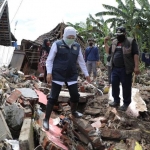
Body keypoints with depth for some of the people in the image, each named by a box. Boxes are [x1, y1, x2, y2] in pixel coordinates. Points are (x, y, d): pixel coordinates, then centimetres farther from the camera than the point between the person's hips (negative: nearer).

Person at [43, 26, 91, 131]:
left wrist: (86, 74, 17)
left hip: (72, 76, 4)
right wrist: (49, 73, -14)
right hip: (58, 75, -4)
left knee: (75, 95, 10)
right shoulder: (57, 45, -5)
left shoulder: (77, 46, 8)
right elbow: (49, 60, -4)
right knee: (53, 97, -4)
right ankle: (46, 119, 7)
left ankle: (74, 111, 40)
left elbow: (81, 61, 16)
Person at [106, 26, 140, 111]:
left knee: (126, 86, 1)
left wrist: (136, 66, -20)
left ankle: (126, 104, 12)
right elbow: (109, 51, 24)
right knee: (114, 85, 10)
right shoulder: (114, 42, 13)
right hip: (115, 68, 6)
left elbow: (136, 54, -12)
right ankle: (116, 101, 24)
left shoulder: (131, 41, -6)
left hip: (125, 69, -6)